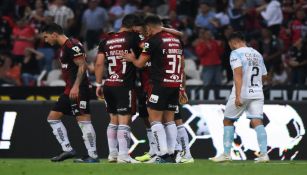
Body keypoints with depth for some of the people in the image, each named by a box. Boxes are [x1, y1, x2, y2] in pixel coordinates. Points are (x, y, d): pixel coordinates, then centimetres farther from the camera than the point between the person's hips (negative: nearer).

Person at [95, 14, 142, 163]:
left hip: (109, 86, 6)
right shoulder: (132, 38, -4)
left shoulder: (106, 40, 11)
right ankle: (123, 155, -10)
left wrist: (98, 84, 13)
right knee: (124, 121, -5)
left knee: (113, 120, 16)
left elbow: (99, 64, 7)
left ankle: (112, 154, 18)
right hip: (125, 86, -6)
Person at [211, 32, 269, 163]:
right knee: (257, 122, -4)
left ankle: (226, 154, 8)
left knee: (228, 121, 10)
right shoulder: (257, 54, 16)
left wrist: (238, 96, -21)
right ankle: (264, 153, -20)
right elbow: (264, 76, 21)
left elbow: (238, 74, -16)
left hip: (241, 93, -5)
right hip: (257, 93, 5)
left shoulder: (236, 53, -4)